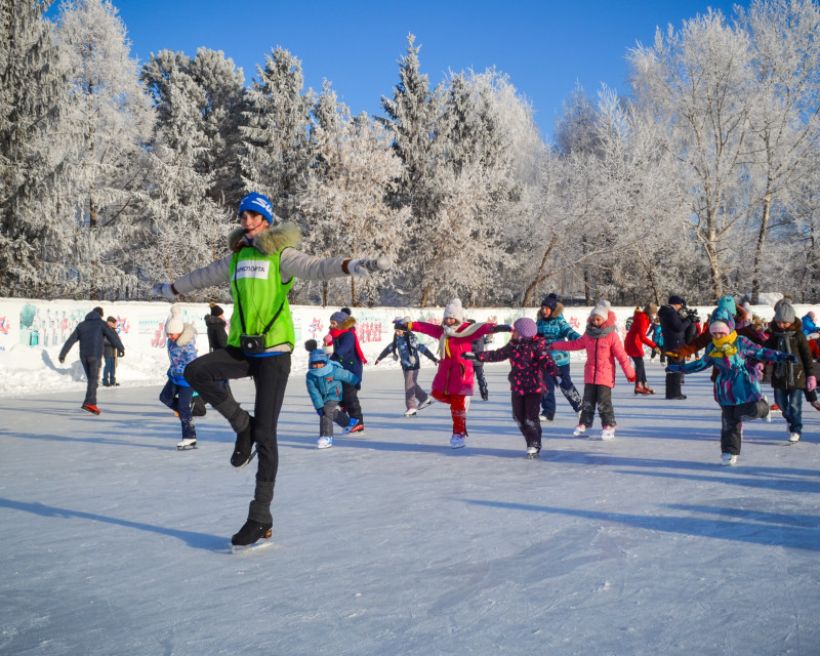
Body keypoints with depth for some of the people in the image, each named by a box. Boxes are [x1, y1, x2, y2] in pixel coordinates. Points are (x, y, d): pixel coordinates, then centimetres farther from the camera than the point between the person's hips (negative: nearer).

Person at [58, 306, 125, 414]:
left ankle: (92, 403, 14)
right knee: (93, 379, -10)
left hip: (83, 355, 5)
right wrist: (120, 348, -8)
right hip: (95, 355, -5)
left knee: (91, 379, 14)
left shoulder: (81, 324, 19)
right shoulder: (101, 323, 6)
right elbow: (112, 335, -5)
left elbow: (70, 340, 15)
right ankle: (89, 403, -22)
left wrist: (62, 354, 13)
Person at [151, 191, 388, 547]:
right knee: (195, 372, -20)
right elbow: (204, 276, 31)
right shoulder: (236, 257, 14)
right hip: (241, 347, 6)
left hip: (274, 351, -6)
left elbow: (315, 266, -22)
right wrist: (170, 288, 46)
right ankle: (242, 424, 2)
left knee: (265, 435, -5)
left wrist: (353, 265, -40)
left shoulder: (281, 255, -4)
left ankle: (261, 516, 4)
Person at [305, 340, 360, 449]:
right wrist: (319, 406, -25)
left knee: (326, 414, -24)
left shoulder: (334, 370, -22)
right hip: (323, 398, 5)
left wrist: (357, 381, 11)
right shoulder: (310, 376, -16)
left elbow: (346, 375, -4)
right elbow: (314, 393, -18)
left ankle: (327, 437, -24)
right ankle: (347, 422, 56)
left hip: (333, 395, -5)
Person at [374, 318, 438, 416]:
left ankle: (411, 407, 6)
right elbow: (389, 348, 16)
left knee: (409, 386, -4)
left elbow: (423, 349, -20)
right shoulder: (397, 339, 2)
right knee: (413, 385, 16)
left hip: (413, 365, -7)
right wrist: (380, 358, 23)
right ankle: (425, 399, 33)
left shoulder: (411, 338, -20)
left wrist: (434, 359, -21)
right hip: (405, 365, 7)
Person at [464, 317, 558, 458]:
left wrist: (554, 372, -36)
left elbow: (545, 361, -20)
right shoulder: (512, 345, 7)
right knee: (519, 418, 8)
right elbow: (497, 355, 16)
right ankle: (531, 444, 24)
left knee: (531, 418, -9)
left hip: (534, 387, -6)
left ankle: (535, 445, 9)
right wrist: (477, 356, 15)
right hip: (517, 388, 6)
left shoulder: (537, 345, -11)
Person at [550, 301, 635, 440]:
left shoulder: (612, 336, -8)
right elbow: (574, 344, 17)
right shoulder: (588, 335, 7)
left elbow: (622, 356, -8)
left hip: (605, 376, -5)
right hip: (590, 376, 5)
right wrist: (554, 345, 16)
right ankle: (583, 424, 18)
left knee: (604, 402, -5)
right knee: (588, 402, 10)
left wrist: (629, 373, -9)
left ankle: (608, 426, 5)